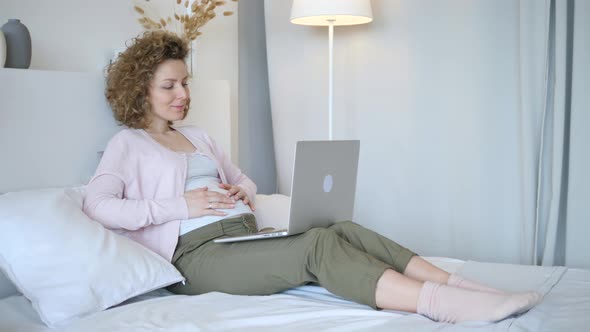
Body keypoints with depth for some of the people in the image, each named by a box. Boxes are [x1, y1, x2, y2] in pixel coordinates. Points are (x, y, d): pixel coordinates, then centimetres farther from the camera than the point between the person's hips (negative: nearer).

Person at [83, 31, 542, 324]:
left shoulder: (198, 136, 26)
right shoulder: (128, 144, 6)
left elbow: (244, 180, 33)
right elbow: (98, 205, -10)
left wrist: (245, 192, 6)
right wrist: (181, 205, -14)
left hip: (245, 233, 7)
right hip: (199, 252, -7)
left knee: (346, 229, -20)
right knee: (318, 245, -31)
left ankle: (463, 288, -33)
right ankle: (449, 305, -46)